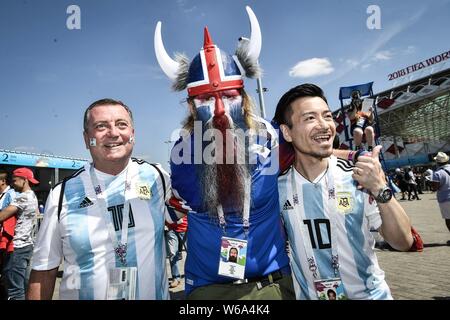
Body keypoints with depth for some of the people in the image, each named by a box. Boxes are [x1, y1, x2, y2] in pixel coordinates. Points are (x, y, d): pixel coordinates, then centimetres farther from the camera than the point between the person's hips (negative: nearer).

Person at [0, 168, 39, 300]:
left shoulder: (22, 197, -15)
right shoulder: (33, 196, 14)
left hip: (17, 247, -10)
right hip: (26, 245, 10)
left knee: (15, 289, -5)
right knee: (24, 284, 16)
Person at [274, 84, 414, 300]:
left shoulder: (359, 177, -16)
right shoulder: (278, 186, -13)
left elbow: (403, 243, -15)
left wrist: (380, 190, -29)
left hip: (369, 294, -1)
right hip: (308, 296, 2)